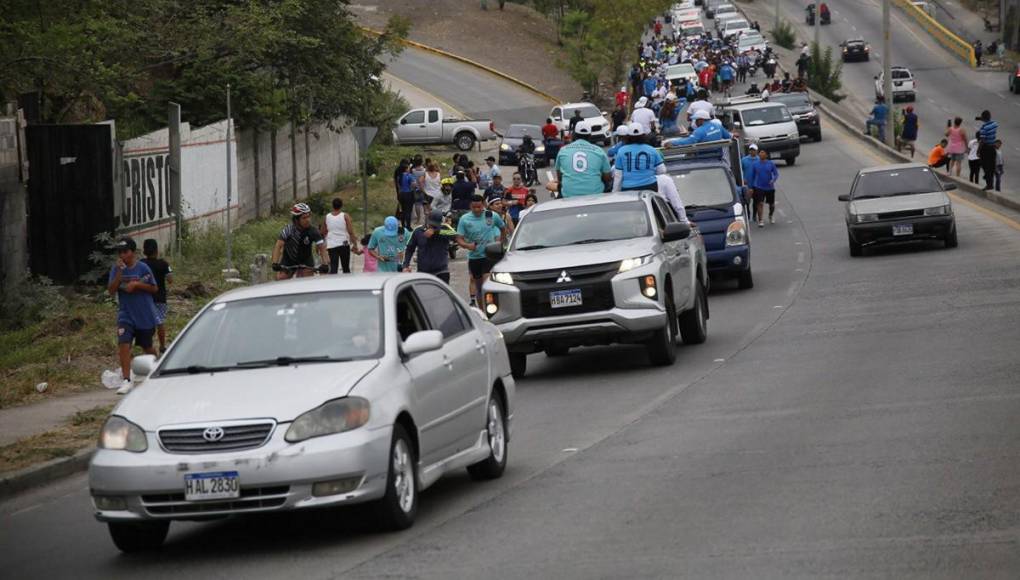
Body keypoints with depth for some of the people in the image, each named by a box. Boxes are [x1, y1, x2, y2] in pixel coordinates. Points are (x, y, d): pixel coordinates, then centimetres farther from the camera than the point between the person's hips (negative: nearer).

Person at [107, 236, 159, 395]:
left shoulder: (142, 268, -6)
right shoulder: (116, 269, -1)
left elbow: (154, 288, -3)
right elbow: (111, 290, -11)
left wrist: (136, 284, -17)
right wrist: (119, 272, -21)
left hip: (145, 315, -1)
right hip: (126, 315, 1)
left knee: (147, 347, 15)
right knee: (123, 344, -19)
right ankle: (126, 380, -21)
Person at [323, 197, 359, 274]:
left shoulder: (327, 217, 5)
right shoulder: (345, 216, -5)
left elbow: (323, 232, 14)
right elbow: (351, 232, -10)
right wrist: (355, 244, -6)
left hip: (331, 245, 2)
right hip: (344, 244, -2)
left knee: (333, 268, -2)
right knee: (346, 268, 8)